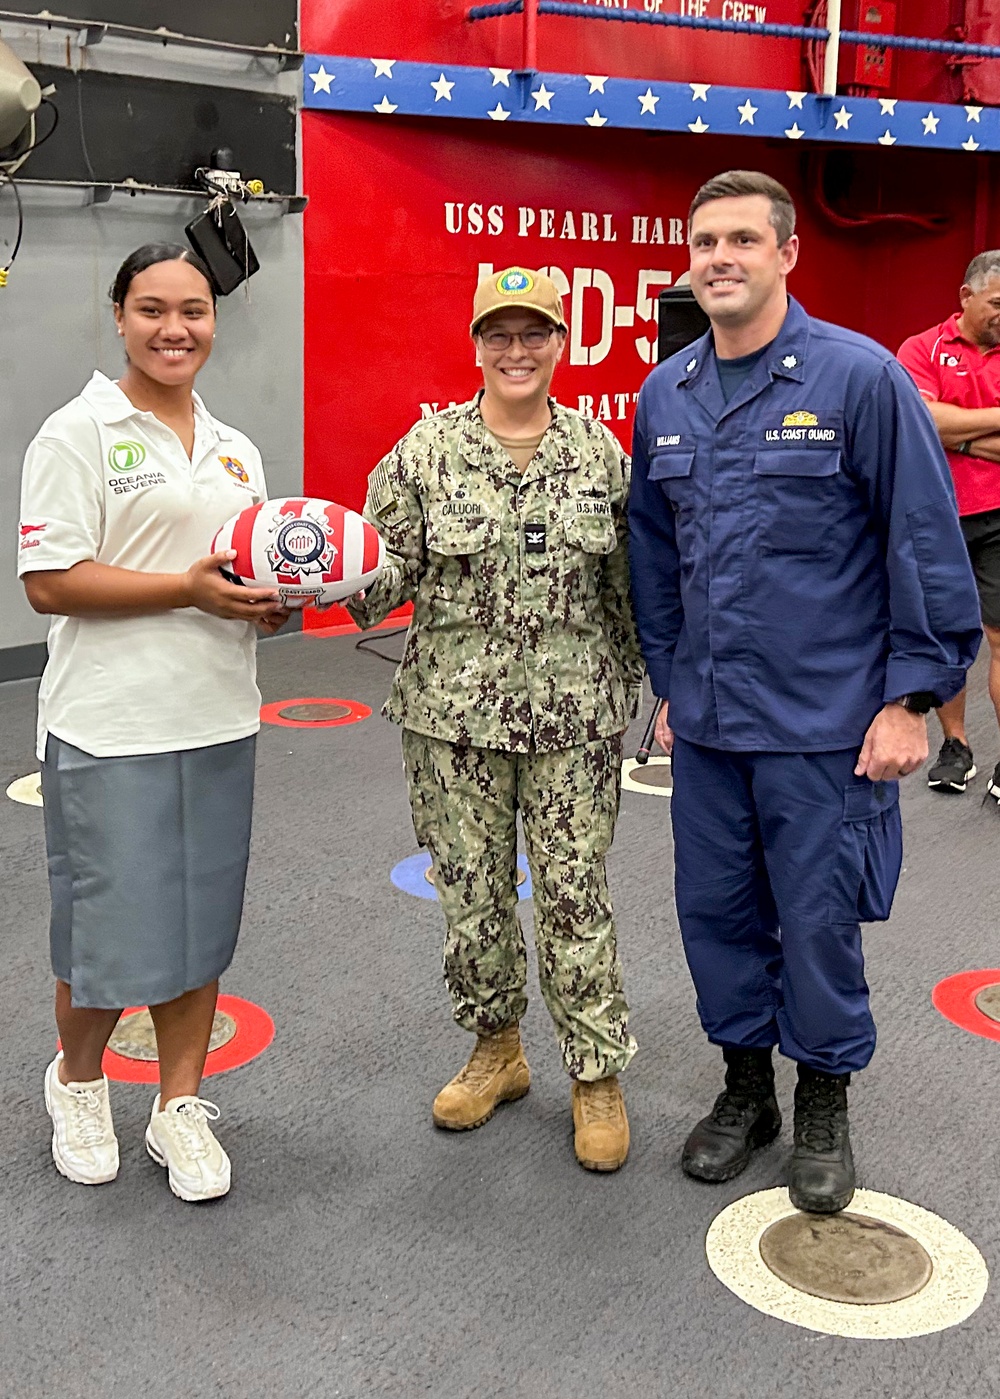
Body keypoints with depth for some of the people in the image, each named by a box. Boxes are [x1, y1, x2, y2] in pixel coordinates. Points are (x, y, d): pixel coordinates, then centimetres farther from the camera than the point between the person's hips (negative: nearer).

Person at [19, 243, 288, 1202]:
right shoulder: (77, 433, -6)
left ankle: (180, 1106, 28)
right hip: (110, 728, -6)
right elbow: (50, 582, -14)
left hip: (218, 723, 6)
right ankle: (77, 1080, 32)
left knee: (199, 920, 12)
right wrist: (191, 589, -20)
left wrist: (274, 602, -2)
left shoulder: (234, 450, 14)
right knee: (110, 929, 4)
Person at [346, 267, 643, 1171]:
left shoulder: (601, 451, 3)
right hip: (455, 709, 1)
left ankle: (598, 1074, 20)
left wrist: (639, 682, 10)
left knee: (576, 892, 3)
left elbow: (628, 583, 9)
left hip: (575, 713, 0)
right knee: (472, 889, 11)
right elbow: (390, 568, -2)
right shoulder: (426, 450, 0)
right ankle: (496, 1050, 33)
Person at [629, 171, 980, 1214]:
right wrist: (669, 683, 14)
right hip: (708, 721, 5)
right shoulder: (664, 394, 7)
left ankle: (824, 1106, 29)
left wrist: (911, 696, -10)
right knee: (715, 912, 13)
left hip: (823, 723, -5)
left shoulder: (859, 376, -9)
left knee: (818, 921, 6)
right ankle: (745, 1086, 35)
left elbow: (926, 543, -8)